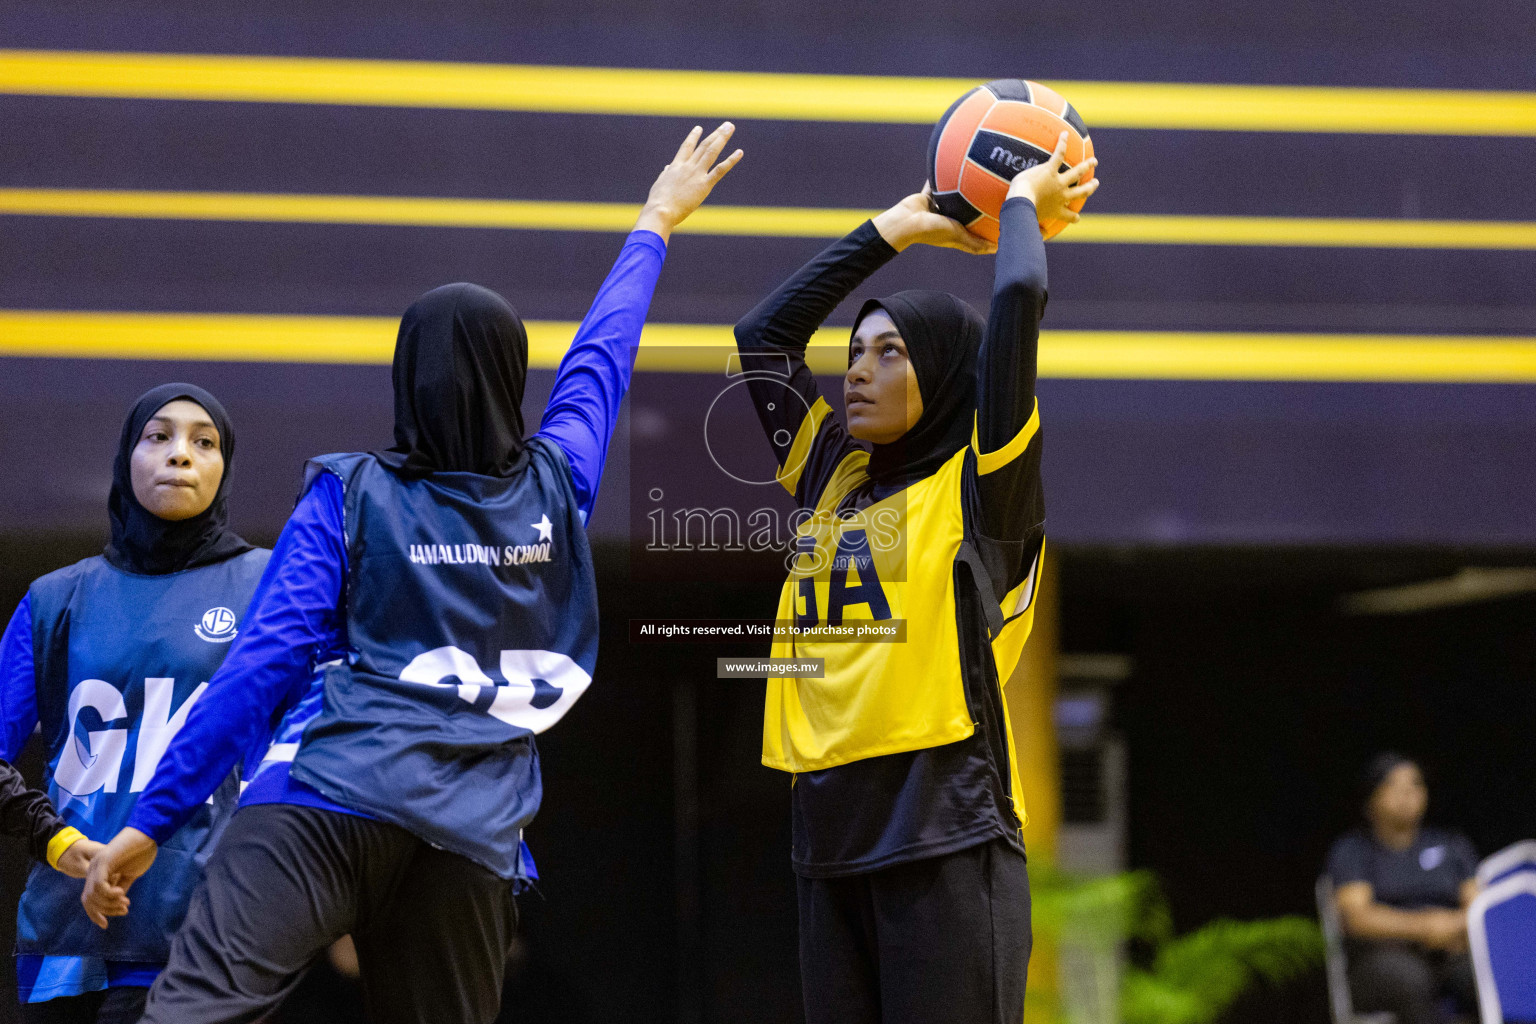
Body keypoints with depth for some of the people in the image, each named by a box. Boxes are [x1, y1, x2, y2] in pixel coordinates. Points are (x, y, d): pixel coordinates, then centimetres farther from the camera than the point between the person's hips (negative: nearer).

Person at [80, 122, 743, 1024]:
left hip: (327, 807, -3)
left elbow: (267, 662, -1)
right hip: (472, 840, 3)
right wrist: (656, 226, 51)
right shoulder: (556, 486, 16)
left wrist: (150, 819, 0)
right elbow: (601, 357, 34)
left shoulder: (349, 495, 7)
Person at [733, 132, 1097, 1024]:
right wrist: (892, 231, 27)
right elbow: (763, 337, 26)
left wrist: (1025, 205, 10)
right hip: (832, 842, 6)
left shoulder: (981, 487, 1)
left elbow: (1019, 300, -8)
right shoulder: (835, 478, 18)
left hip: (947, 840, -6)